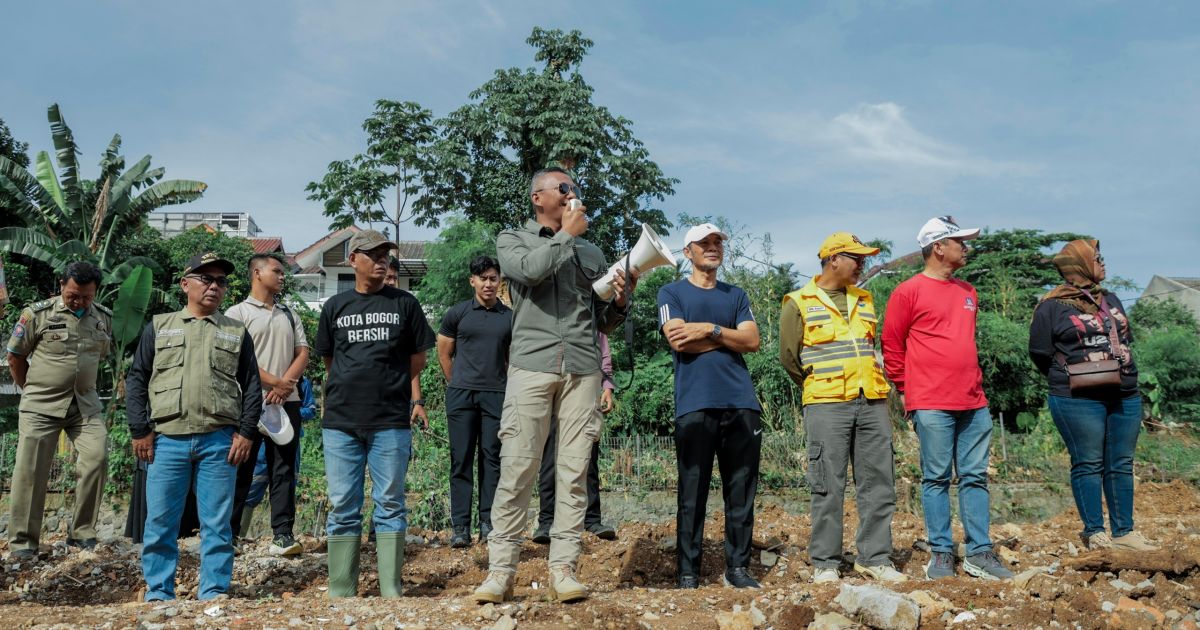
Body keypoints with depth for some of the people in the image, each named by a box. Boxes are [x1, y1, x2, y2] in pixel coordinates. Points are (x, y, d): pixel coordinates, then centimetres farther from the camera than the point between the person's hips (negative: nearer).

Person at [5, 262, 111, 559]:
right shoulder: (38, 314, -6)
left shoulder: (104, 319, 5)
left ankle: (82, 533, 1)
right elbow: (15, 357, 4)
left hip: (85, 404, 3)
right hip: (41, 407, -2)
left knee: (96, 457, -12)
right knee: (31, 470, 0)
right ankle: (22, 540, 12)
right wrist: (32, 389, 10)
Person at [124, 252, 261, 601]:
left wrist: (246, 432, 0)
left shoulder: (237, 332, 13)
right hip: (166, 440, 0)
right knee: (160, 522, 4)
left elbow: (252, 386, 10)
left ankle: (213, 593, 11)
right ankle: (159, 594, 15)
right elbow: (136, 380, 9)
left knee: (217, 523, 3)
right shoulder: (159, 327, 12)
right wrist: (141, 430, 0)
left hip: (219, 441, 0)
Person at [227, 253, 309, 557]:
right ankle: (228, 532, 11)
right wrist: (273, 381, -14)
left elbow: (303, 353, 10)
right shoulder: (238, 312, 2)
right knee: (242, 469, 1)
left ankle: (282, 535, 4)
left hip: (287, 402, 4)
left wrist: (286, 384, -6)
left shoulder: (289, 314, 18)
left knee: (284, 470, 2)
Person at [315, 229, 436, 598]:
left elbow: (416, 357, 9)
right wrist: (348, 388, 12)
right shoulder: (335, 306, 11)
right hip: (340, 421, 2)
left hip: (391, 421, -1)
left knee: (390, 505, 2)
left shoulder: (404, 304, 8)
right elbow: (328, 359, 19)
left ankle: (391, 592, 6)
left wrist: (416, 399, 0)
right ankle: (341, 593, 12)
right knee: (342, 507, 5)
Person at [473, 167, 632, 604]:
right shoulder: (513, 240, 13)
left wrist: (619, 303, 1)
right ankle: (501, 570, 2)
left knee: (575, 471, 0)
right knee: (517, 468, -5)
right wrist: (566, 235, 0)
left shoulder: (591, 252, 21)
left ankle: (563, 569, 6)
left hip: (582, 368, 3)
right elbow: (530, 269, -12)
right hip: (532, 365, -3)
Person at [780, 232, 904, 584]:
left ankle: (874, 559, 15)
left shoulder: (865, 301, 17)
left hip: (872, 403, 5)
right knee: (828, 486, -2)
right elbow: (789, 356, 1)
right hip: (827, 406, -5)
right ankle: (825, 563, 7)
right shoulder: (800, 303, 0)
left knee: (878, 483, 5)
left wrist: (871, 384, 15)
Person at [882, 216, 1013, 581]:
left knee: (975, 477, 7)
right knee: (936, 479, 0)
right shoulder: (909, 292, -4)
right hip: (932, 406, -6)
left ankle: (979, 553, 13)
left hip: (974, 403, 6)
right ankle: (940, 554, 8)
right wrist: (906, 390, -1)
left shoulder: (968, 292, 17)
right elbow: (891, 346, -2)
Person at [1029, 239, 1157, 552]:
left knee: (1121, 465, 8)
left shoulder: (1110, 300, 17)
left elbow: (1125, 340, 25)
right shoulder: (1052, 306, -5)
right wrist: (1067, 382, 2)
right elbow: (1039, 353, -3)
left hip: (1125, 397, 7)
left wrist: (1125, 375, 14)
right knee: (1088, 464, -3)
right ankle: (1094, 533, 4)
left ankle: (1124, 532, 14)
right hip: (1079, 401, -6)